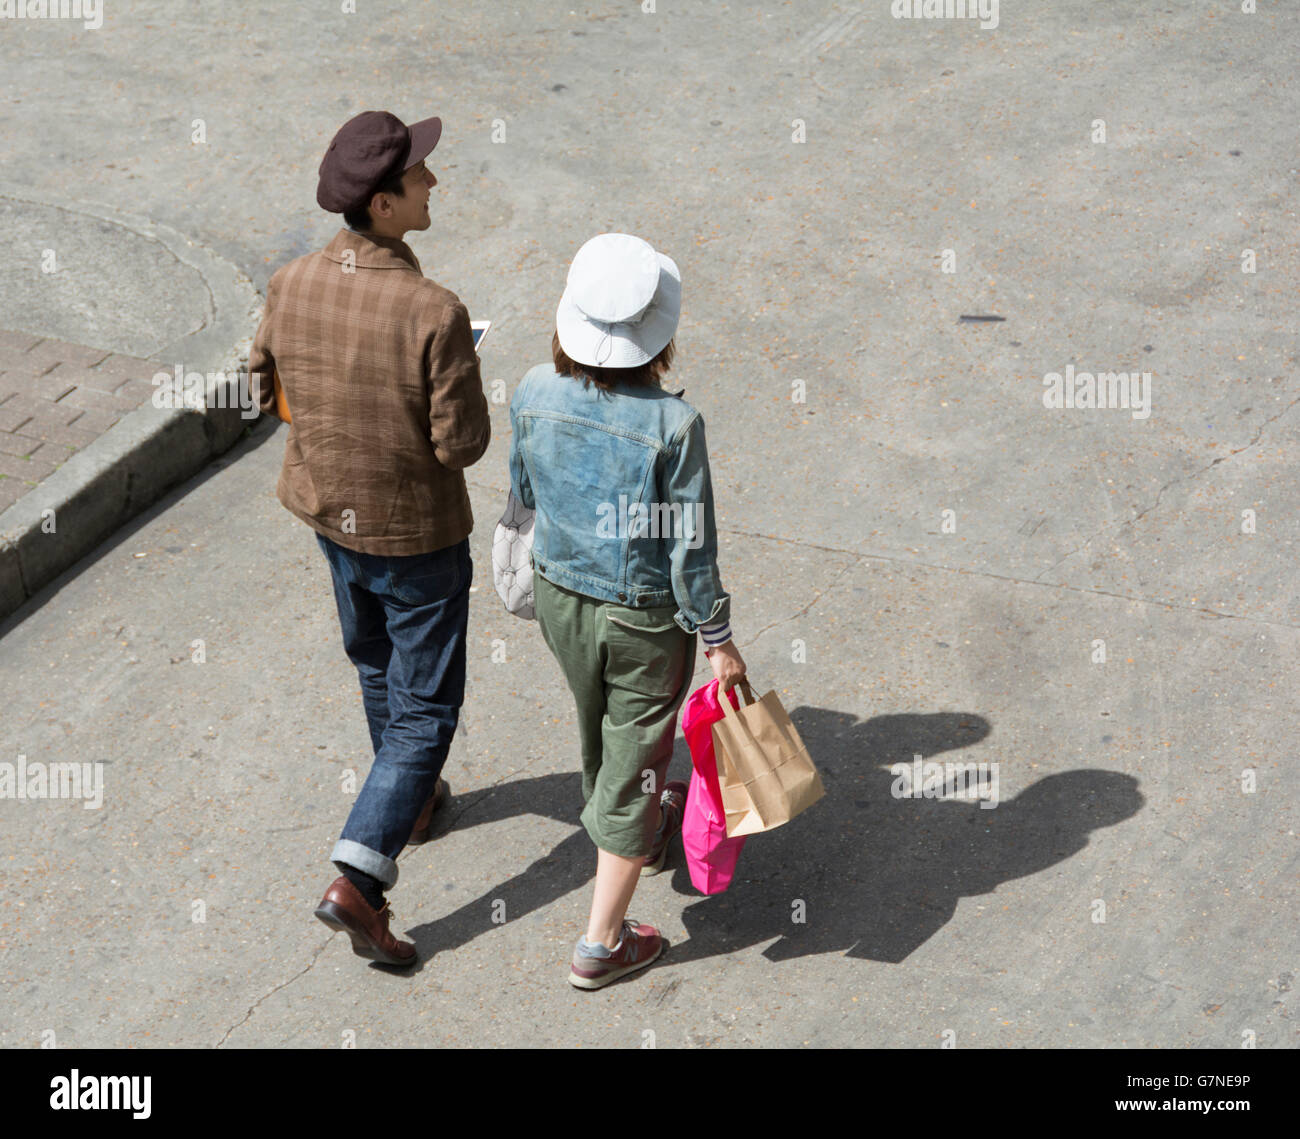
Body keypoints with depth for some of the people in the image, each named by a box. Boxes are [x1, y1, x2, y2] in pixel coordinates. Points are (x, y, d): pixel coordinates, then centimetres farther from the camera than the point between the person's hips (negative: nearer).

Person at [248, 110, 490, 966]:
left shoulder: (292, 286, -13)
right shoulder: (434, 314, -31)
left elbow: (267, 391, 1)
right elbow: (464, 443, -24)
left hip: (328, 509, 6)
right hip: (416, 533, -6)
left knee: (376, 662, 30)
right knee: (426, 705, 8)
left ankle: (413, 796, 52)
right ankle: (357, 881, 1)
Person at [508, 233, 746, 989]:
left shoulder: (535, 395, -15)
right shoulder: (672, 425, -28)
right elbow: (689, 547, -20)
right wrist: (719, 641, -7)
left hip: (559, 599, 5)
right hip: (644, 617, -5)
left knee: (601, 732, 29)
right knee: (634, 756, 11)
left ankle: (640, 831, 58)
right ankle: (602, 943, 20)